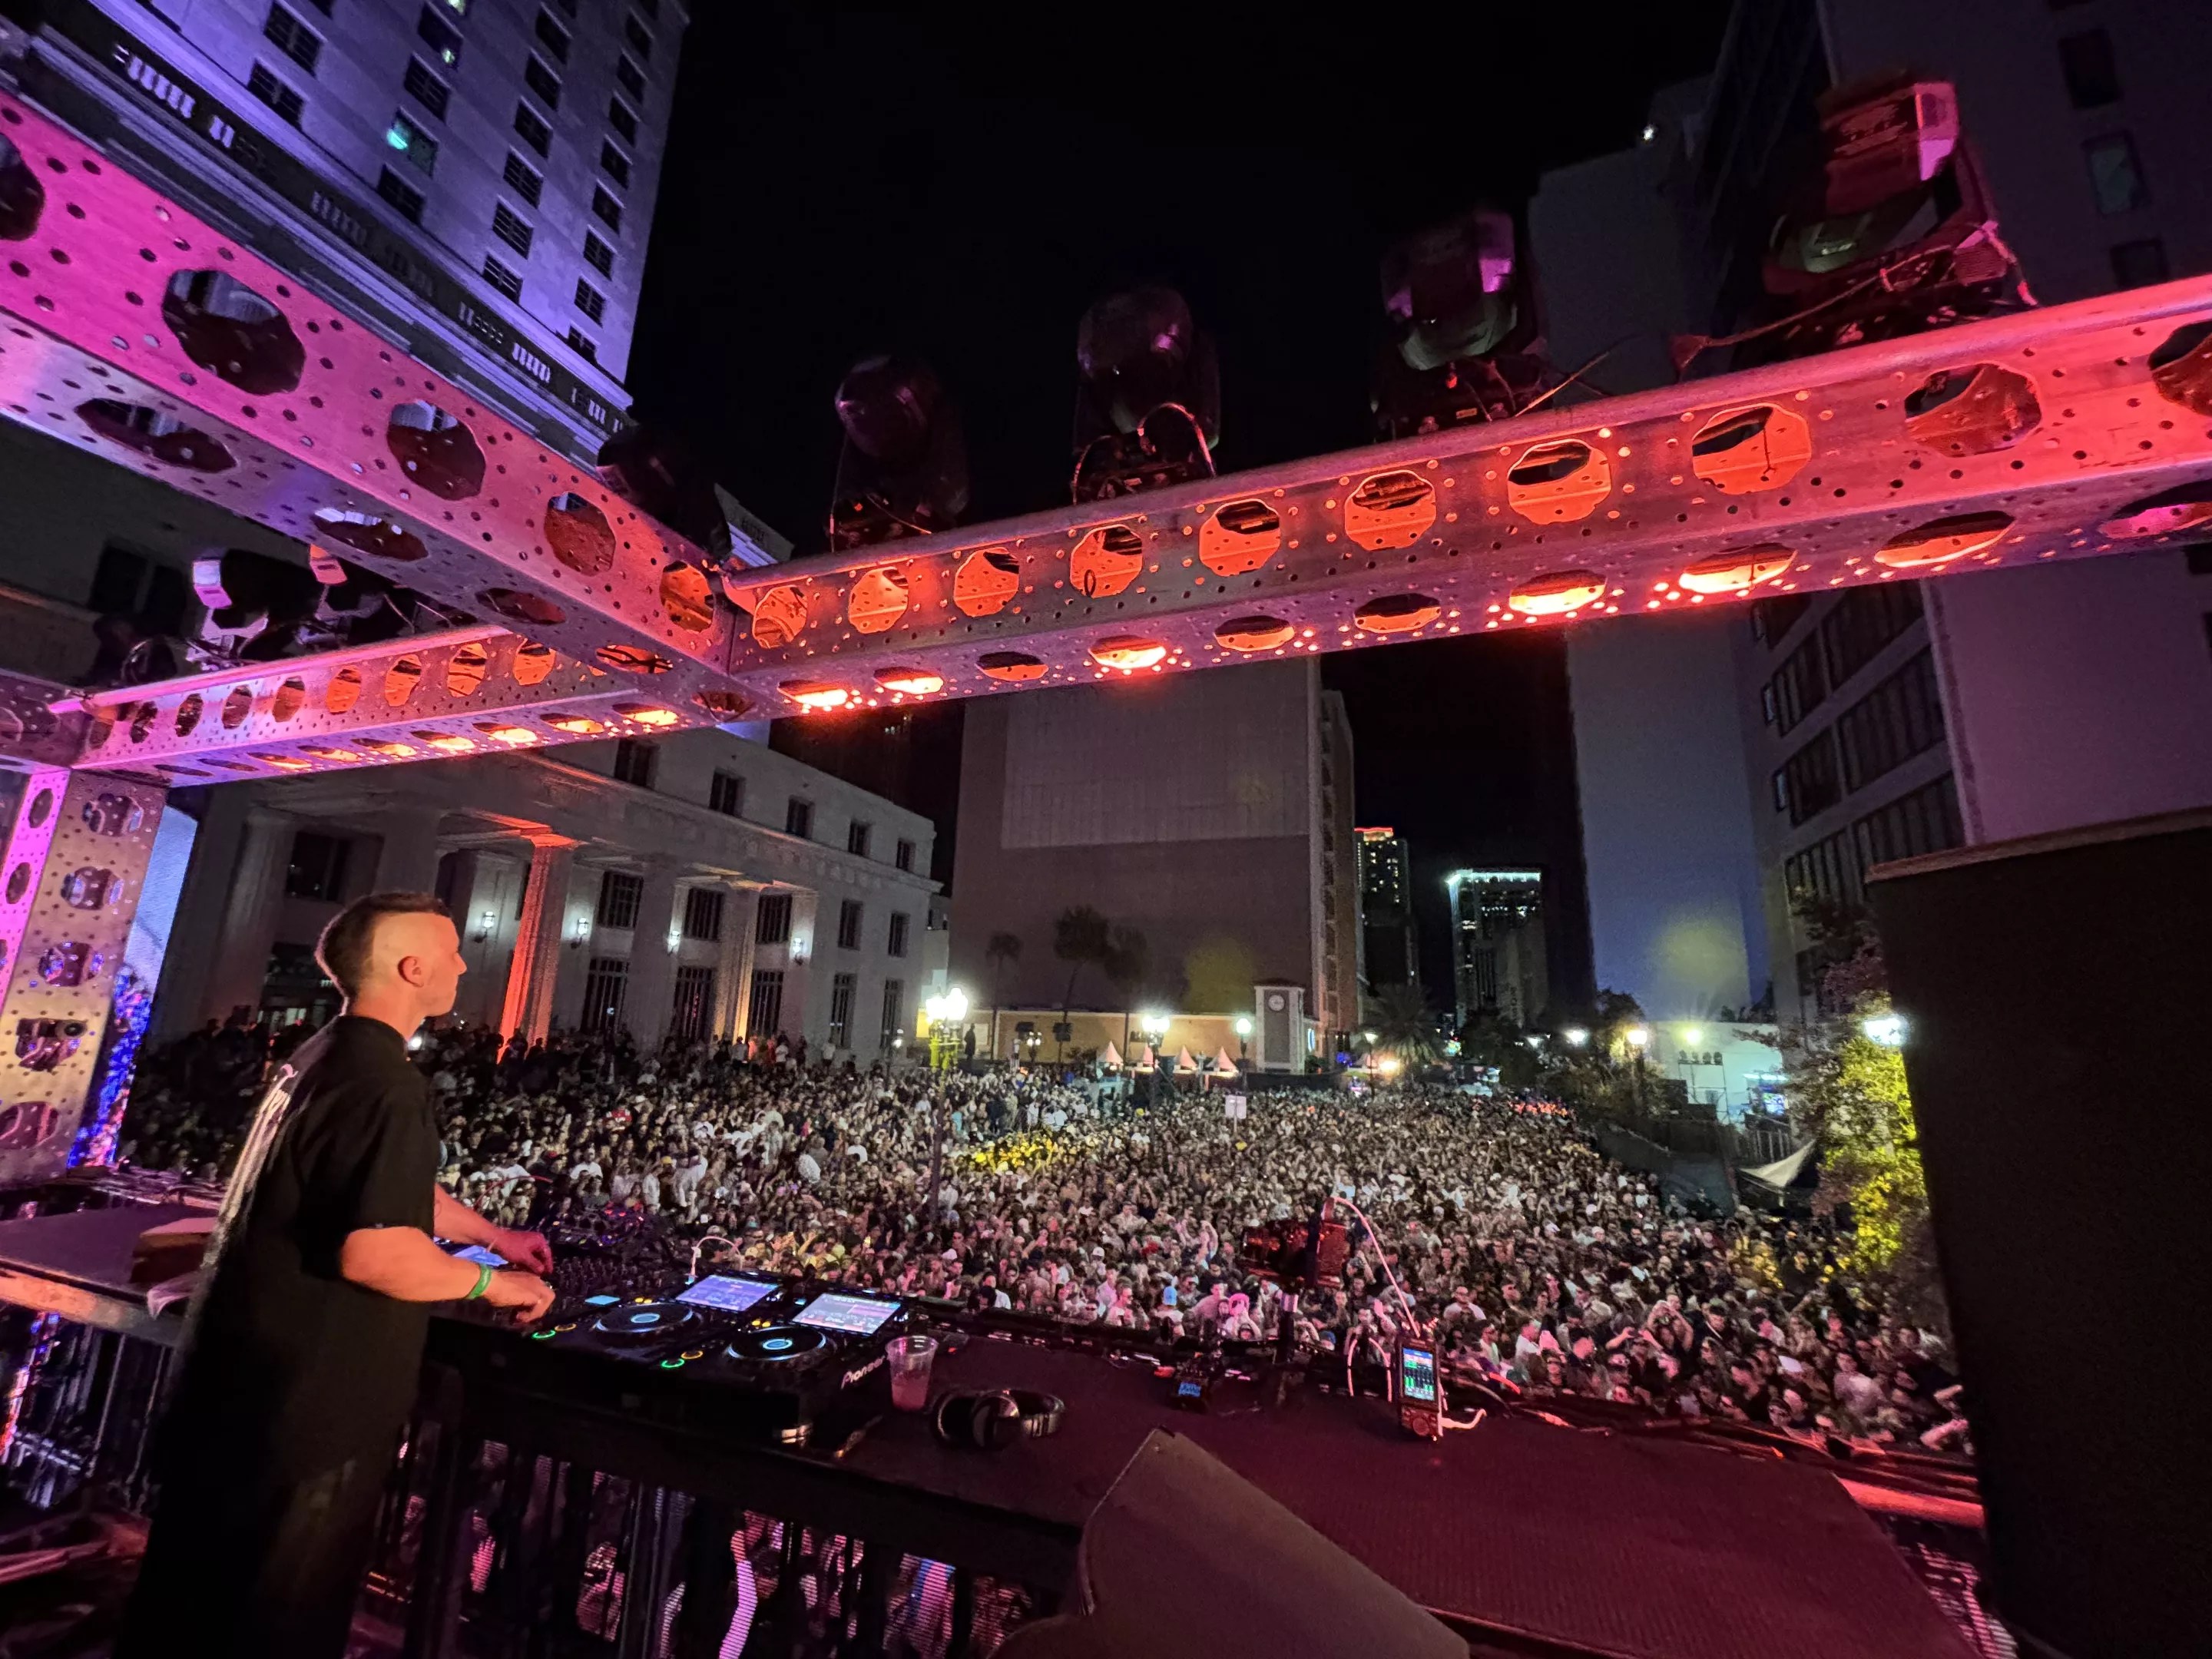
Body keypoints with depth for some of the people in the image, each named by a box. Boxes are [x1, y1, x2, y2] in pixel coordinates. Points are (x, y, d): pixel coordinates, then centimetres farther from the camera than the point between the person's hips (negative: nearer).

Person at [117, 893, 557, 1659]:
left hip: (256, 1367, 10)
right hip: (303, 1394, -9)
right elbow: (376, 1251, -32)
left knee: (197, 1594, 26)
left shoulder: (325, 1056, 7)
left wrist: (494, 1235, 19)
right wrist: (493, 1284, -16)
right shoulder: (383, 1085, -27)